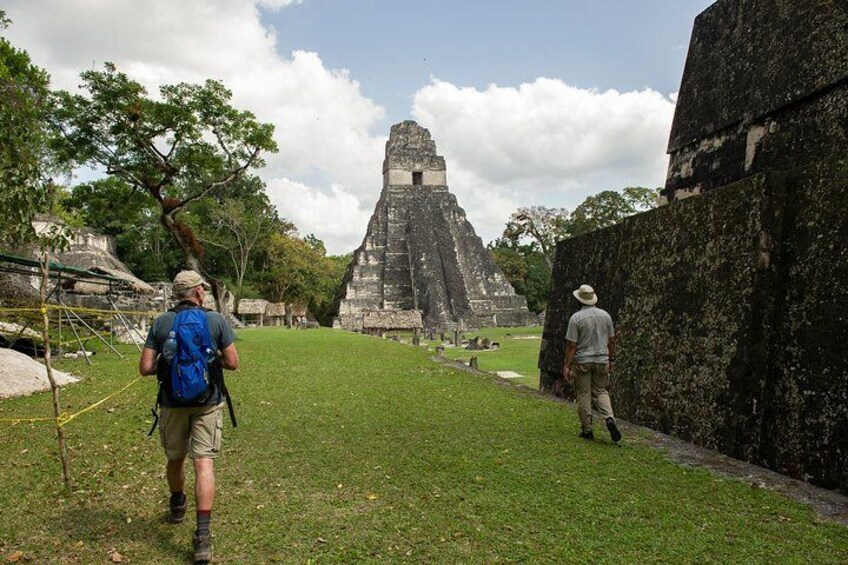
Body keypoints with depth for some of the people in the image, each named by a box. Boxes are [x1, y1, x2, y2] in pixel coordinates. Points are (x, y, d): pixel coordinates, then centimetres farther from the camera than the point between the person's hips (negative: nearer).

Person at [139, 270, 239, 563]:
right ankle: (203, 534, -9)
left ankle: (177, 506, 46)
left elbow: (145, 368, -5)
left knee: (175, 458, 21)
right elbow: (232, 362, -7)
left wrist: (166, 363, 13)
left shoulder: (160, 323, -2)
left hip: (172, 403, 2)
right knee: (204, 462, -3)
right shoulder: (216, 320, -7)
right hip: (207, 403, -2)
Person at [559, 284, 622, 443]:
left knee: (583, 395, 7)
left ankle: (587, 429, 12)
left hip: (582, 361, -4)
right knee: (601, 391, 15)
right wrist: (611, 359, 19)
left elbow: (571, 345, -14)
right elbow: (611, 340, 8)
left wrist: (566, 366, -10)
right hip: (602, 361, 4)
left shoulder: (576, 318, -12)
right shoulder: (605, 315, 2)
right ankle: (609, 417, -8)